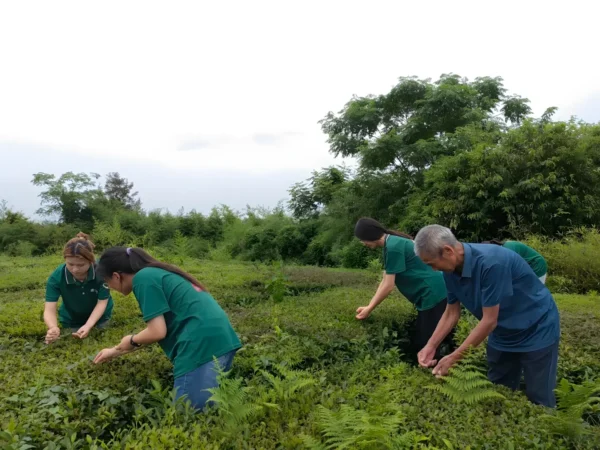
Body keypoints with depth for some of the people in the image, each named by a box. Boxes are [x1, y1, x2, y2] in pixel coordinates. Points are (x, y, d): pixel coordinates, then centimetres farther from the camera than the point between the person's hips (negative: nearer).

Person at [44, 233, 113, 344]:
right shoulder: (56, 277, -31)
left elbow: (102, 302, -28)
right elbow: (50, 309, -33)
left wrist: (88, 326, -44)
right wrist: (53, 328, -56)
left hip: (99, 318, -1)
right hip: (71, 322, 1)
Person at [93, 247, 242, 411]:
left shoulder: (143, 278, -5)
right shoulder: (156, 273, 24)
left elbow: (157, 332, -10)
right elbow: (155, 330, 31)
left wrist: (131, 341, 12)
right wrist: (116, 350, 40)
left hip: (202, 343, -10)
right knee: (213, 406, 19)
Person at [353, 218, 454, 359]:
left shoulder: (393, 247, -21)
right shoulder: (391, 243, 10)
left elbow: (388, 286, -19)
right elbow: (384, 281, 11)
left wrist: (369, 309, -8)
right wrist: (369, 306, 8)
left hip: (433, 293, -10)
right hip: (431, 293, 10)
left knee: (426, 344, -4)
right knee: (420, 341, 16)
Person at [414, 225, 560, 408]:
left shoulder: (491, 262, -35)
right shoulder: (451, 271, -12)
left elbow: (489, 321, -30)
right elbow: (451, 314, 0)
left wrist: (455, 358, -25)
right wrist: (430, 346, -9)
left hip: (536, 330, -6)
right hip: (502, 333, 7)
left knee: (538, 400, 4)